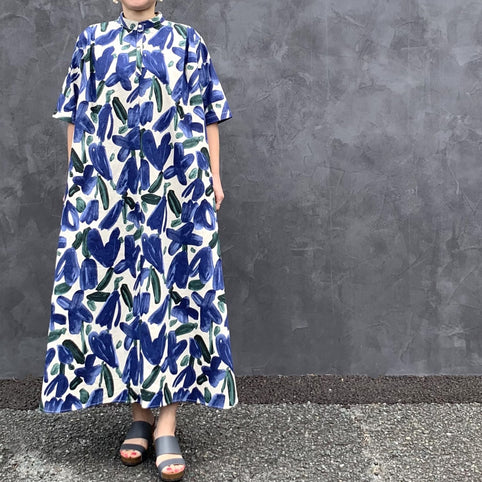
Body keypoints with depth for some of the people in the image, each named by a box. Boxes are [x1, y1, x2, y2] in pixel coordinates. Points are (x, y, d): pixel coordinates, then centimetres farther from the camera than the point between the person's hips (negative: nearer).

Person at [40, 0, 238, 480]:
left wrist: (214, 176, 2)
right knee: (117, 285, 1)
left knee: (170, 287, -6)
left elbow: (208, 115, 8)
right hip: (107, 188, 2)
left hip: (174, 187, -1)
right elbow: (76, 116, 13)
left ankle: (166, 425, -3)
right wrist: (75, 176, 6)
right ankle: (139, 414, 12)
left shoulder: (187, 41, 12)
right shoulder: (92, 41, 14)